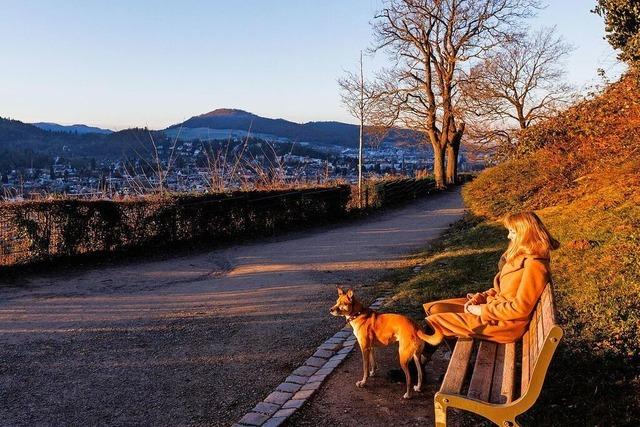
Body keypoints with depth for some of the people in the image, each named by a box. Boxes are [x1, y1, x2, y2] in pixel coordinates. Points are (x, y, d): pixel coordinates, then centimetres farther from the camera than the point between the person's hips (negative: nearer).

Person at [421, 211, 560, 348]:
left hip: (506, 323, -10)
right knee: (434, 309, 3)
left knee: (436, 321, -12)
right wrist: (482, 297, 1)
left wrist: (483, 310, -17)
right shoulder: (521, 256, 7)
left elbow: (520, 309, -24)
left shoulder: (534, 266, -23)